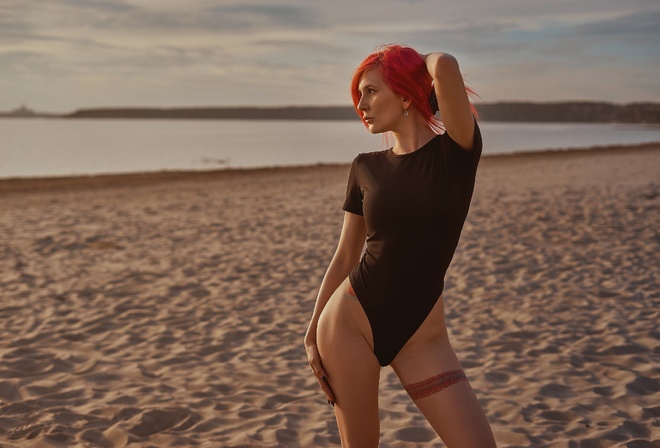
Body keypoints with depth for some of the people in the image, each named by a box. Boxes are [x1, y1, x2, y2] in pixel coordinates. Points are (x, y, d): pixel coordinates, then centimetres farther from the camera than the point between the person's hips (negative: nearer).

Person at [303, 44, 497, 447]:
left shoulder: (456, 150, -6)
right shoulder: (366, 168, 4)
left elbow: (446, 67, -24)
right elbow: (345, 256, 9)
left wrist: (429, 62, 0)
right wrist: (312, 334, 9)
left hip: (421, 336, -2)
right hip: (349, 322, 2)